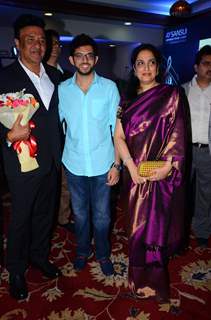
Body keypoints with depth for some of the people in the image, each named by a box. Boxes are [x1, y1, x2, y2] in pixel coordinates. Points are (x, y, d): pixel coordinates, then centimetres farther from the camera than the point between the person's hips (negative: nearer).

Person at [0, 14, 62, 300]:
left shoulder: (54, 75, 7)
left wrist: (60, 152, 9)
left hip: (51, 161, 6)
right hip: (23, 163, -5)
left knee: (45, 213, 20)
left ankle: (40, 257, 43)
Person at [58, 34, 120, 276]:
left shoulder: (109, 87, -4)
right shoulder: (62, 89, 0)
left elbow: (117, 128, -3)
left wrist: (116, 164, -7)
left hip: (102, 164, -1)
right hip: (74, 164, 2)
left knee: (101, 216, 11)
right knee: (80, 213, 17)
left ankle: (103, 254, 36)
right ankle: (82, 251, 42)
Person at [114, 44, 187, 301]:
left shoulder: (171, 95, -2)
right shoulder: (128, 99, 9)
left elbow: (177, 134, -7)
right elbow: (118, 136, 3)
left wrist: (167, 166, -19)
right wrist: (131, 167, -10)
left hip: (161, 174, -4)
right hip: (134, 173, 4)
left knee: (155, 226, 3)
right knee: (137, 225, 15)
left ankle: (153, 282, 23)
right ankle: (138, 277, 36)